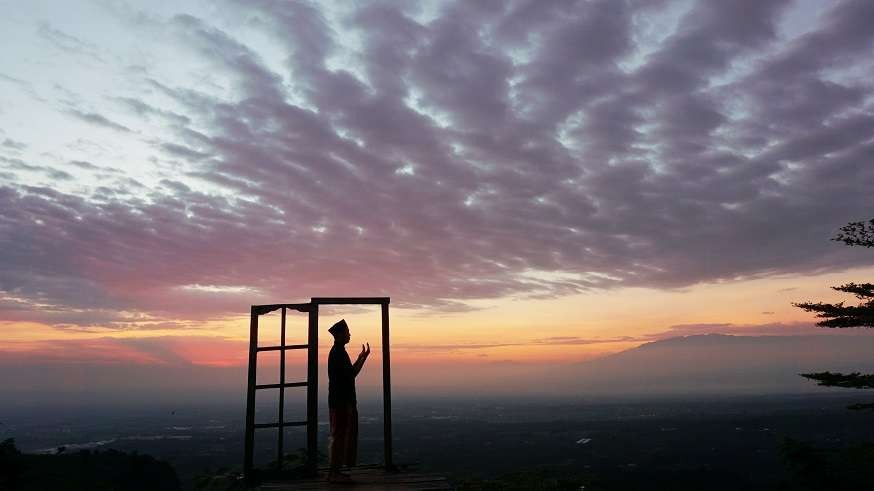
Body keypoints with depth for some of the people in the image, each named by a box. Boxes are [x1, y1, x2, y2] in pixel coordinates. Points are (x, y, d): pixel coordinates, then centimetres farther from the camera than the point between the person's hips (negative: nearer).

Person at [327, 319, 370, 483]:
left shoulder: (338, 352, 17)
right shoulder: (338, 353, -15)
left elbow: (349, 373, 24)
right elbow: (351, 374, -20)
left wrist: (360, 358, 23)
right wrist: (363, 358, -15)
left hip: (343, 400, 10)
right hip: (341, 401, -10)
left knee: (340, 435, 13)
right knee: (339, 435, -6)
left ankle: (335, 471, 17)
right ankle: (334, 472, -2)